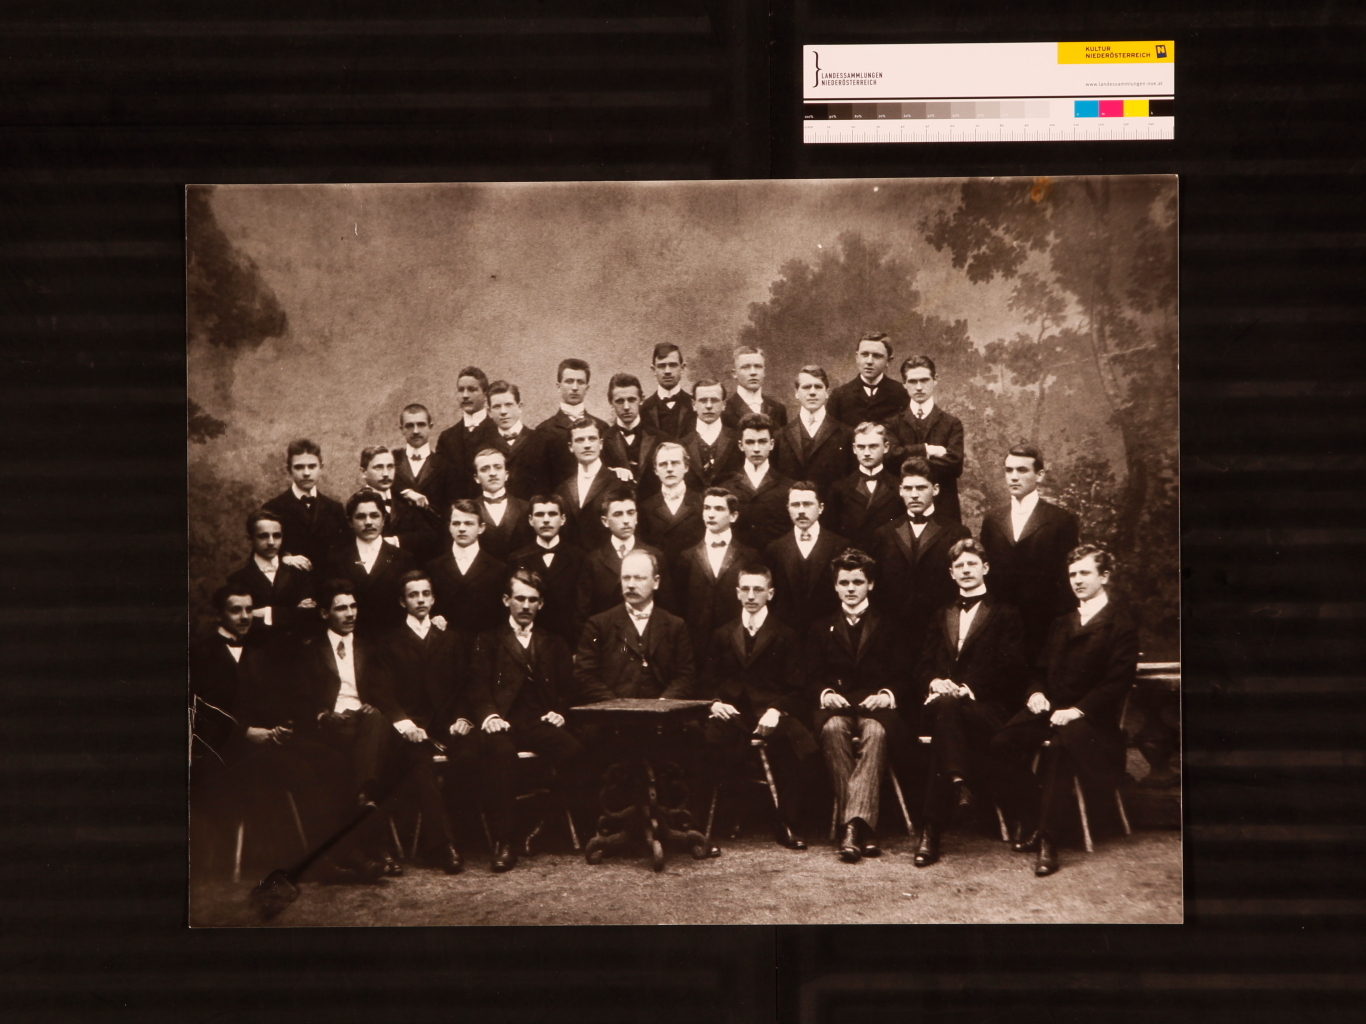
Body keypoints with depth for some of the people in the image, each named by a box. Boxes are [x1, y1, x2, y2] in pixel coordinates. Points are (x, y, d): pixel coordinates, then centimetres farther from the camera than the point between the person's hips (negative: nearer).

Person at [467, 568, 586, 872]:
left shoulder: (554, 644, 28)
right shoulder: (488, 642, 21)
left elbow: (567, 687, 17)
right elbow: (478, 686, 6)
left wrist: (560, 711, -6)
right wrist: (488, 714, -15)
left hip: (541, 722, 2)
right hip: (504, 722, -2)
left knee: (574, 750, -33)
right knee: (500, 752, -39)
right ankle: (503, 841, -34)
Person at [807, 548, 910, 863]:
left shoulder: (889, 627, 23)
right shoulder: (822, 629, 25)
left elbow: (900, 674, 11)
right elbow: (813, 675, 13)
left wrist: (887, 694, -11)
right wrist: (825, 693, -10)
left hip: (876, 706, -1)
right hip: (837, 706, 1)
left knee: (875, 731, -38)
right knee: (833, 728, -37)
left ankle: (852, 825, -50)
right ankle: (864, 827, -43)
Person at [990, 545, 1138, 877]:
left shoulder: (1121, 625, 1)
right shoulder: (1061, 624, 26)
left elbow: (1118, 682, -9)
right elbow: (1041, 669, 27)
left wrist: (1077, 710, -20)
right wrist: (1036, 692, 3)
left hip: (1091, 717, -6)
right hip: (1050, 709, 6)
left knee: (1059, 746, -39)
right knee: (1003, 743, -22)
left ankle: (1048, 841, -34)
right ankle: (1030, 824, -9)